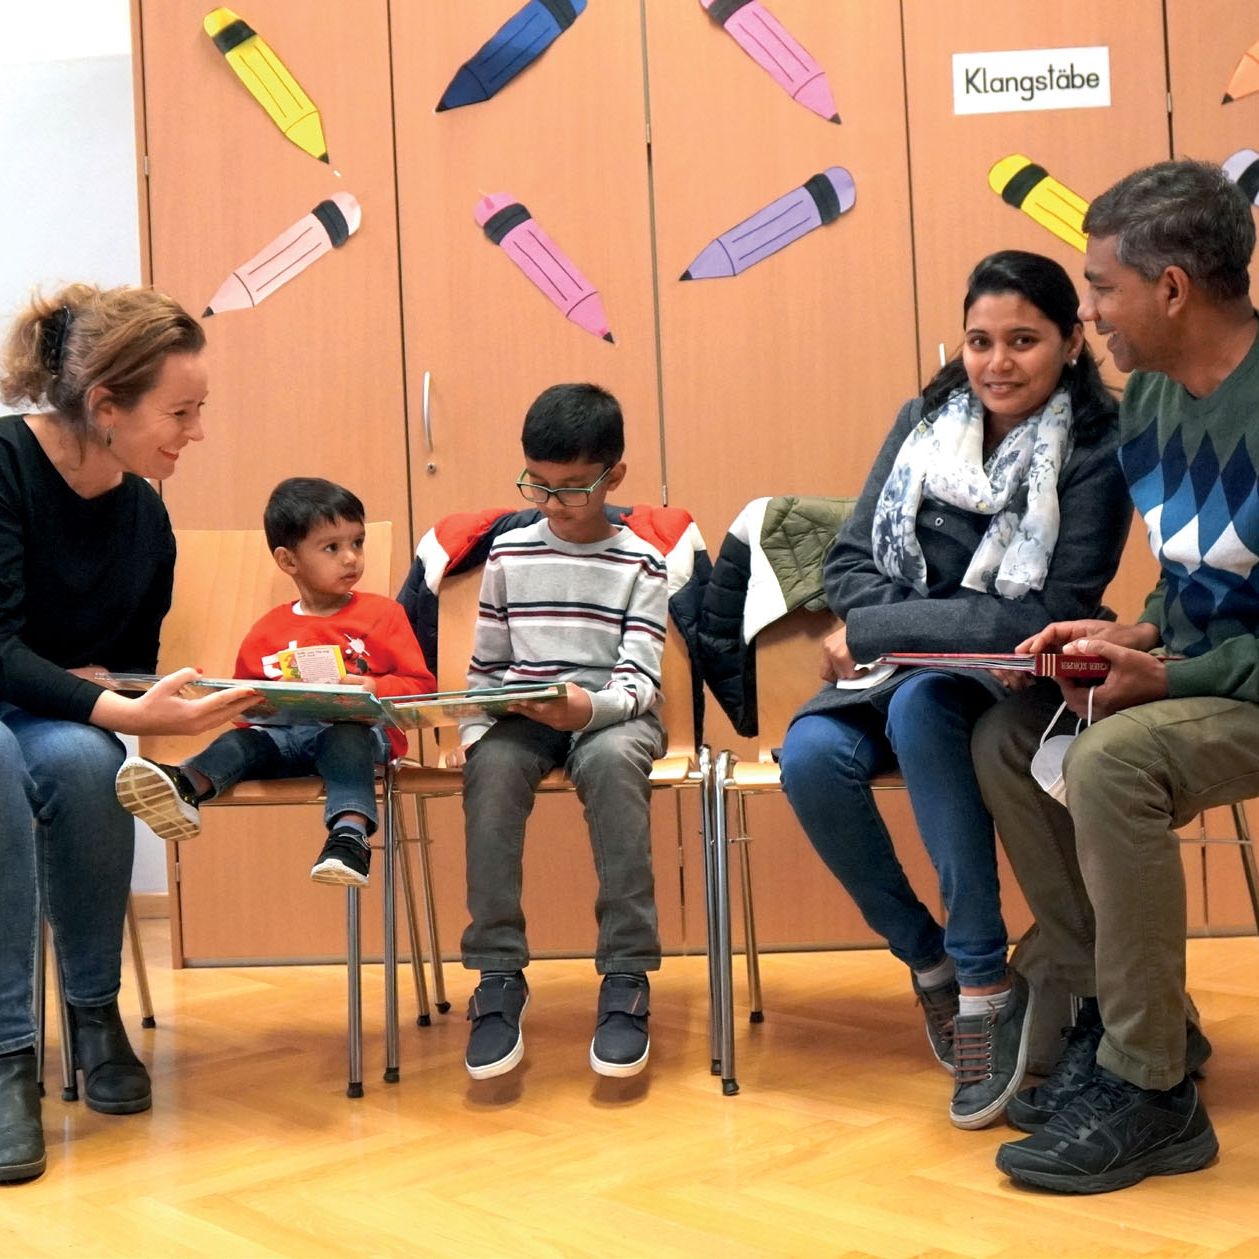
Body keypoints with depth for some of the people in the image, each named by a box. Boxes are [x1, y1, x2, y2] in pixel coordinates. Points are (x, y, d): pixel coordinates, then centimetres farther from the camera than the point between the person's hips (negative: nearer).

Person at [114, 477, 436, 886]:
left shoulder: (383, 614, 11)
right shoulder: (266, 633, 18)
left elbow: (420, 685, 5)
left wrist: (372, 688, -14)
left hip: (361, 730, -3)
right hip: (286, 734, 3)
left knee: (345, 739, -36)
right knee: (240, 740, -25)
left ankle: (350, 836, -56)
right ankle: (183, 790, -53)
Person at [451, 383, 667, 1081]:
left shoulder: (640, 564, 4)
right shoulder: (508, 553, 11)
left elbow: (639, 678, -5)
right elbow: (486, 663, 15)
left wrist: (590, 707, -27)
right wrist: (473, 728, -4)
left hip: (612, 715, -2)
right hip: (522, 717, 2)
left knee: (610, 757, -38)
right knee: (491, 763, -34)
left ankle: (626, 977, -34)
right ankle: (498, 977, -29)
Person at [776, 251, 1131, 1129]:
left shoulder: (1095, 452, -9)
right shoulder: (926, 421, 4)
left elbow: (1049, 614, -17)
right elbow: (851, 560, 6)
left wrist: (877, 629, -19)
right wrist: (885, 634, -16)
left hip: (1014, 690, -4)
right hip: (899, 672, 4)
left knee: (921, 706, -36)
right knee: (810, 757, -26)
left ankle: (986, 979, -25)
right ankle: (926, 957, -2)